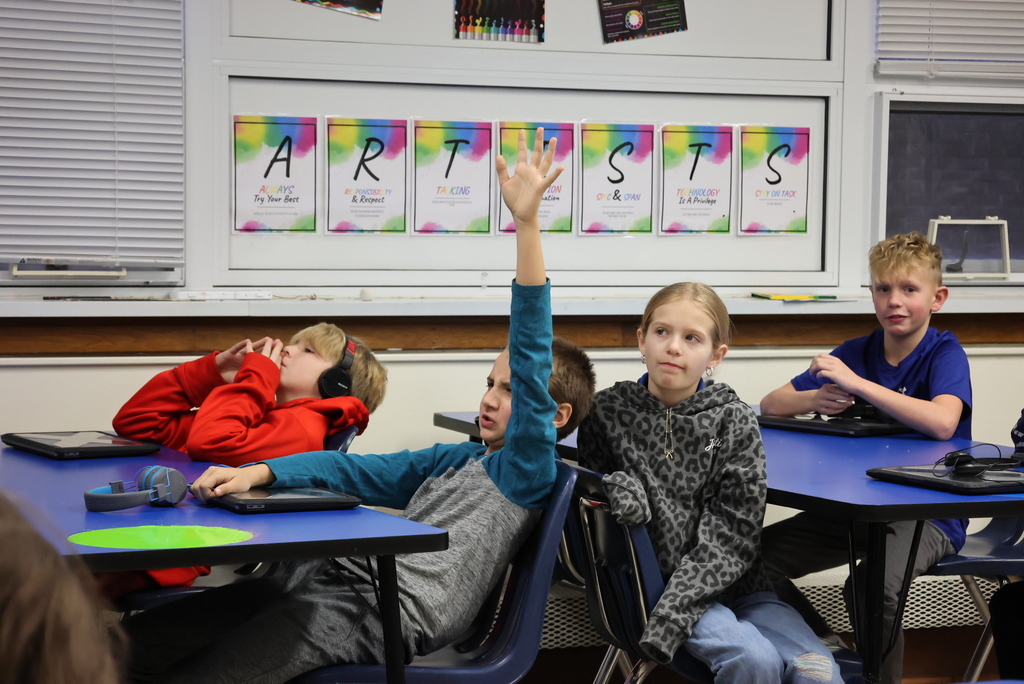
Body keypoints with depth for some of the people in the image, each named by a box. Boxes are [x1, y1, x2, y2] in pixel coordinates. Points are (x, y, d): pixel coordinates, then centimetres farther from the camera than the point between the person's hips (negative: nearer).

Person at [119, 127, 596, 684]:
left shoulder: (527, 467, 3)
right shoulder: (454, 460, 29)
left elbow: (531, 361, -10)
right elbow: (360, 472, 23)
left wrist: (526, 222, -20)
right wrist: (257, 473, 4)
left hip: (400, 607, -9)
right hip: (345, 573, 9)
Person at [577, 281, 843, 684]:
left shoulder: (734, 421, 0)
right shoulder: (609, 412, 0)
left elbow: (733, 534, -8)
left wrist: (673, 611, -20)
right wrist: (616, 488, -13)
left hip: (730, 581, 2)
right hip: (652, 579, -2)